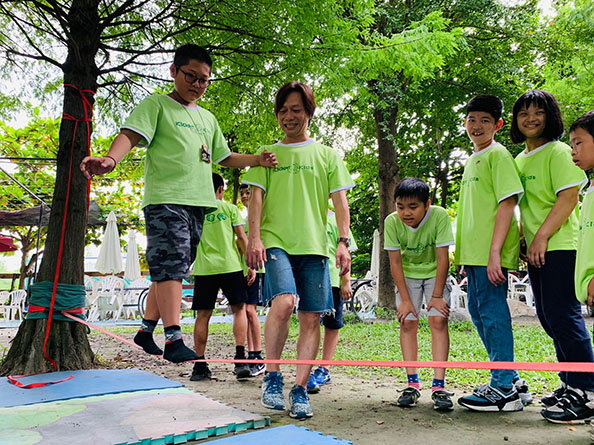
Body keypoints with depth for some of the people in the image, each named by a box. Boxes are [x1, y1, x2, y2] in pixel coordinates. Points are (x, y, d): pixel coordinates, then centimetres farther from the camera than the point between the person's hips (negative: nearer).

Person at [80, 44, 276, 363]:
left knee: (169, 269, 10)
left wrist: (258, 160, 15)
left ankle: (146, 329, 21)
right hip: (165, 198, -7)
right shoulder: (156, 105, 5)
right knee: (170, 265, -14)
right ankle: (173, 338, -14)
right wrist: (110, 159, -31)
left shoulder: (207, 118, 25)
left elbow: (224, 158, 31)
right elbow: (131, 134, -11)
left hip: (198, 203, 7)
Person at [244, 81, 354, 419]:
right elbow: (256, 197, 7)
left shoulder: (327, 155, 16)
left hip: (314, 245, 2)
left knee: (311, 318, -1)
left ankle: (300, 389, 10)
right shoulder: (267, 154, 16)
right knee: (283, 302, -23)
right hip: (276, 241, -1)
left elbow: (340, 201, 9)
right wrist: (254, 238, -7)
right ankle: (272, 377, -4)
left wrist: (344, 242, -3)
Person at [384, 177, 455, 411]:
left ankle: (439, 385, -9)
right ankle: (412, 383, 3)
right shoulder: (392, 222, -23)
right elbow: (395, 263, -15)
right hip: (407, 275, 2)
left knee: (438, 320, -13)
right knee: (407, 322, -6)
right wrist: (405, 300, -15)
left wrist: (437, 296, -19)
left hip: (435, 273, -1)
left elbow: (442, 258, -21)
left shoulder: (439, 216, -28)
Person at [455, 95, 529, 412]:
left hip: (491, 253, -9)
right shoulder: (472, 160, 19)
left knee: (492, 312, -6)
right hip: (474, 253, 9)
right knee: (478, 311, 13)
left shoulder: (498, 155, -6)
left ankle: (504, 389, 5)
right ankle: (510, 379, 26)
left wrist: (494, 252, -22)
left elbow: (507, 204, -15)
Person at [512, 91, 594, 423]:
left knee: (562, 316, -9)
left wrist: (541, 236, -19)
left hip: (560, 246, -9)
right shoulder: (520, 159, 17)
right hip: (536, 251, 9)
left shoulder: (558, 152, -7)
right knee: (549, 318, 13)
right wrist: (523, 237, 12)